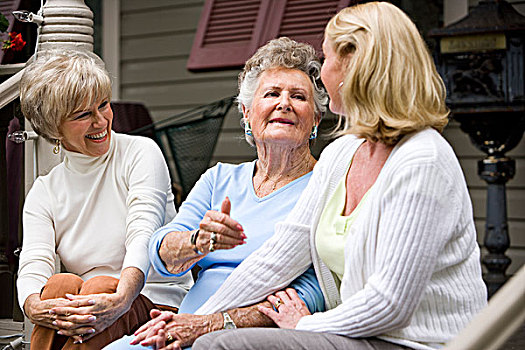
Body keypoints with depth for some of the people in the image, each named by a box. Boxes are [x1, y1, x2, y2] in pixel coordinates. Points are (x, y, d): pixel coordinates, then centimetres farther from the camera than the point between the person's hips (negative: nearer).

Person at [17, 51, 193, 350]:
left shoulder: (140, 153, 2)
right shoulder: (44, 193, 11)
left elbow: (144, 237, -14)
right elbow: (33, 266, -5)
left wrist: (119, 300, -35)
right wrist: (35, 308, -31)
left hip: (157, 302, -2)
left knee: (102, 286, -33)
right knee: (61, 283, -30)